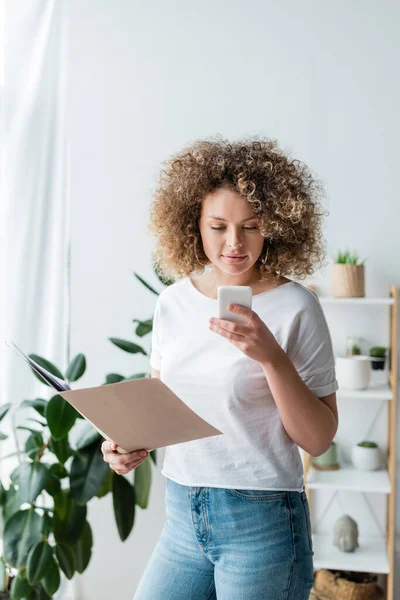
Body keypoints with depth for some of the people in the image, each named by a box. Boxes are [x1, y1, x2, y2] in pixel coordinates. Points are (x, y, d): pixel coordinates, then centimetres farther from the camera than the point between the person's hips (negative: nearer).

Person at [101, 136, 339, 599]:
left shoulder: (295, 308, -12)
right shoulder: (172, 302, 2)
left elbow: (318, 439, -12)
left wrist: (271, 357, -24)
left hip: (262, 522, -4)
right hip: (182, 514, 5)